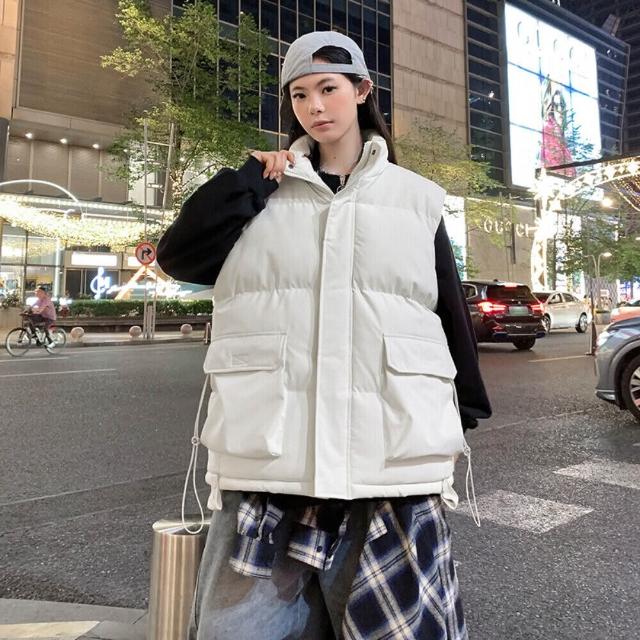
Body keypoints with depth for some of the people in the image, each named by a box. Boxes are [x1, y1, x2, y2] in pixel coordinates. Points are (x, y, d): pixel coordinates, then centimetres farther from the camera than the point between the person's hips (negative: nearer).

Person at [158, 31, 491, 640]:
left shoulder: (417, 199, 11)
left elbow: (452, 316, 13)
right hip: (266, 464, 1)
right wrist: (253, 176, -1)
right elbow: (178, 255, -2)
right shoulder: (263, 192, 12)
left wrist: (462, 419, 13)